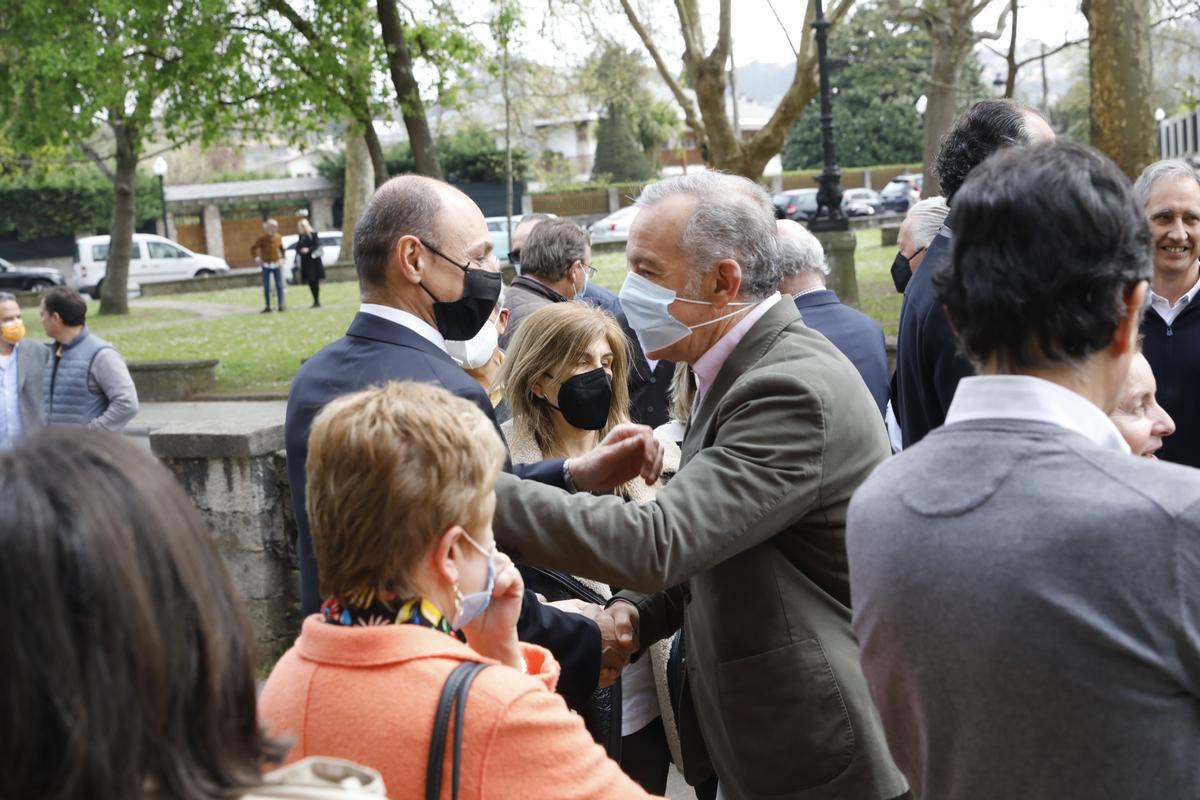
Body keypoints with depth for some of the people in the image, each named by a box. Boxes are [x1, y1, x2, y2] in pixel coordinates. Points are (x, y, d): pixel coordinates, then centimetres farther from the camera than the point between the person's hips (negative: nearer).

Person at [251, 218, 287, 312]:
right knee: (266, 286, 3)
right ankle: (267, 306, 9)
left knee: (279, 285, -2)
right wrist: (256, 258, -10)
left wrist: (281, 258, 7)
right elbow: (253, 248, -2)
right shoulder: (262, 239, -8)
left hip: (276, 264, 2)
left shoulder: (278, 238, 1)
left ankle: (281, 305, 1)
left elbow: (281, 249, 16)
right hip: (266, 265, -2)